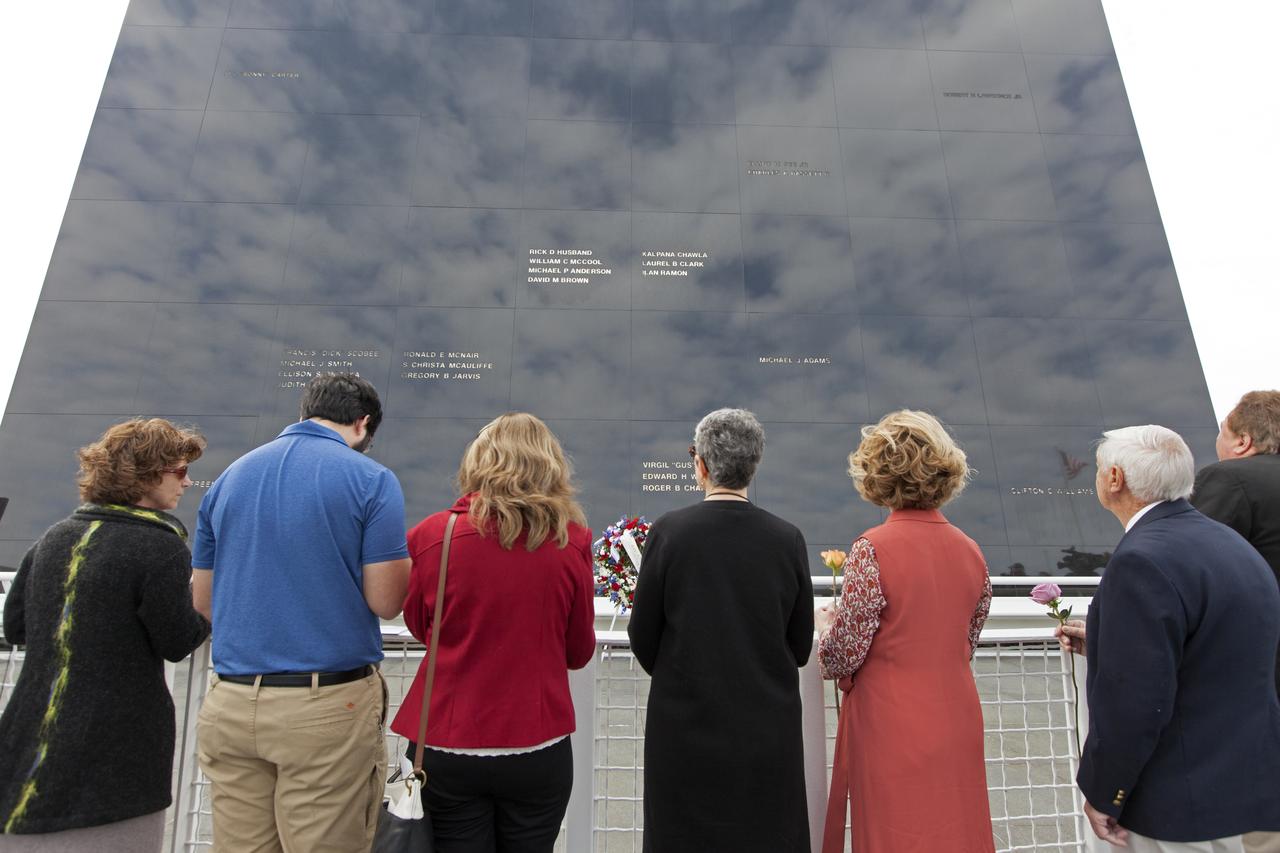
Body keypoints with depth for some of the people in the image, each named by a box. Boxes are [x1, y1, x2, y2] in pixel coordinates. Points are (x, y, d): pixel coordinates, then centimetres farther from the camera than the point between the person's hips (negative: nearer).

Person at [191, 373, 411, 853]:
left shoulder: (229, 477, 7)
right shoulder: (371, 480, -9)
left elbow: (203, 600, 12)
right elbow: (386, 601, -11)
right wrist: (398, 553, 8)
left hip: (231, 703, 5)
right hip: (329, 704, -5)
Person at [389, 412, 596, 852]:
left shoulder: (431, 535, -12)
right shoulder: (572, 541, -12)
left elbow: (420, 626, 7)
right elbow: (579, 651, 1)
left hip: (448, 743, 0)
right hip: (538, 746, 0)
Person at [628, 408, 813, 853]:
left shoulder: (669, 531, -14)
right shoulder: (788, 538, -7)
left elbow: (643, 636, -6)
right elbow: (801, 646, 1)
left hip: (686, 723, -2)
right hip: (769, 728, 2)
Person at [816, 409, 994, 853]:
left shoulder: (873, 550, -20)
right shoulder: (970, 551, 0)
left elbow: (842, 658, -16)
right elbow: (965, 645, 11)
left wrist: (825, 621, 4)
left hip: (892, 730, -6)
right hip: (957, 726, 6)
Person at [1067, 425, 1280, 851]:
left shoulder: (1143, 562, -26)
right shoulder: (1230, 543, 5)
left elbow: (1133, 703, -26)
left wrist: (1101, 794, -14)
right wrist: (1108, 642, 14)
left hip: (1183, 800, -9)